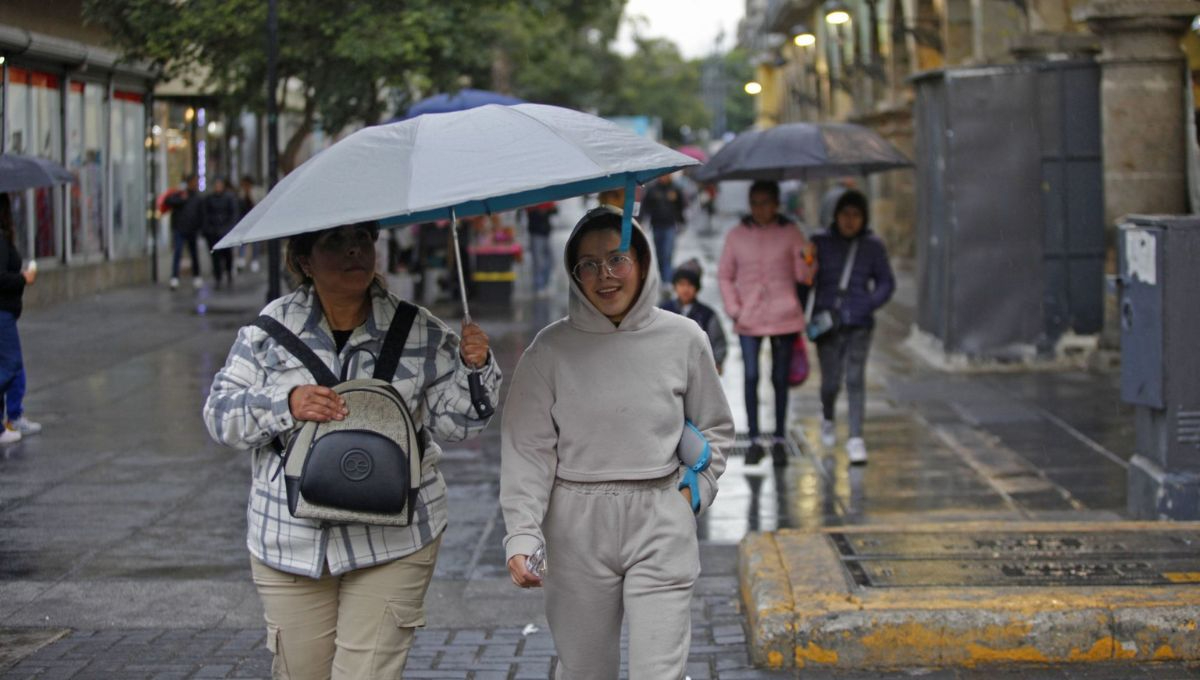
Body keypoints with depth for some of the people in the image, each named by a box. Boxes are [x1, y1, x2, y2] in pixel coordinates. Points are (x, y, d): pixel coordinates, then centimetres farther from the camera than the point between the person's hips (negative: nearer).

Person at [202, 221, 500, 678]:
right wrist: (286, 404, -18)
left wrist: (474, 368, -15)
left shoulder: (421, 333, 0)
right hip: (289, 542, 1)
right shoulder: (271, 328, 0)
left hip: (393, 544, -1)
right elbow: (220, 415, 0)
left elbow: (453, 423, 2)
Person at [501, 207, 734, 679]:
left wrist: (696, 492, 3)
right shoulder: (551, 349, -2)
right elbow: (527, 449, -3)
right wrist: (521, 537, -13)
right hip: (577, 525, 0)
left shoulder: (684, 339, 2)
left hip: (661, 522, 0)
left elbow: (715, 428, 16)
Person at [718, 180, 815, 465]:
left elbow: (803, 276, -1)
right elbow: (725, 275, 11)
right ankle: (754, 440, 1)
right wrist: (734, 309, 0)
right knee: (751, 377, -7)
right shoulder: (737, 235, 4)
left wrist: (806, 260, -23)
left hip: (783, 316, 0)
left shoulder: (790, 233, 1)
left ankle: (779, 440, 15)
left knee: (780, 379, 6)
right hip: (748, 320, 0)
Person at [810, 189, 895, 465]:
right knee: (831, 382, 2)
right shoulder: (820, 243, 1)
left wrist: (867, 306, -5)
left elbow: (886, 283, 11)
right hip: (826, 323, 0)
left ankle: (856, 439, -9)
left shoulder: (873, 246, 3)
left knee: (855, 378, -12)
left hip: (859, 324, 0)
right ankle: (827, 417, 35)